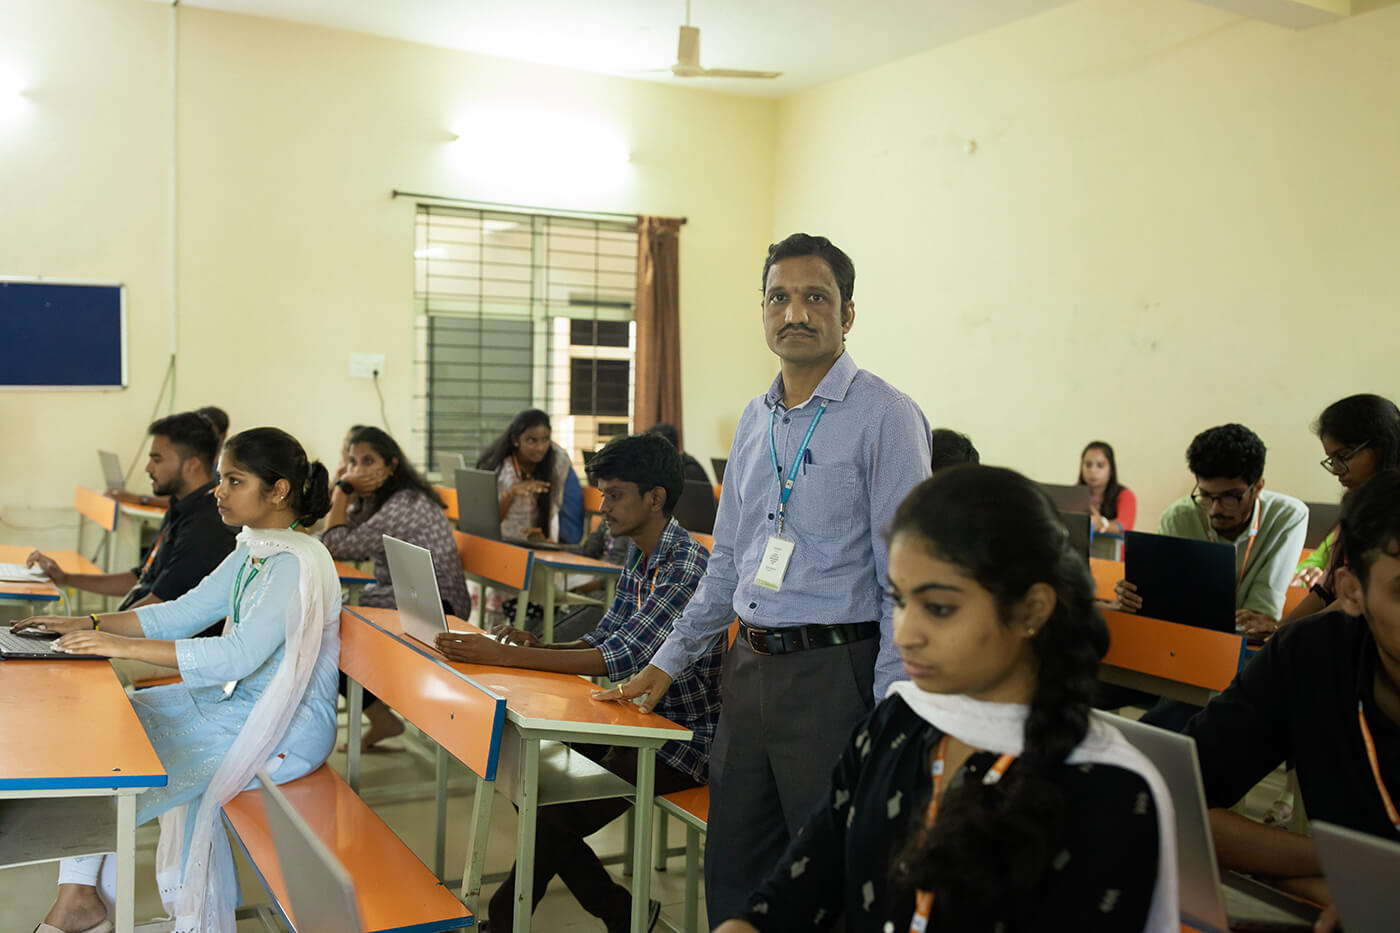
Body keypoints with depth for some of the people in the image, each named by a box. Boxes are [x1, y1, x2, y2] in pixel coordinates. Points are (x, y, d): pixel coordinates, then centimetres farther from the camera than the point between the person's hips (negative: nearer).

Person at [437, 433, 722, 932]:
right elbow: (603, 640, 13)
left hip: (686, 741, -9)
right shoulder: (639, 558, 9)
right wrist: (540, 648, -8)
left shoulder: (688, 566, -22)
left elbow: (620, 657, -28)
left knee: (558, 817, -15)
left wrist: (503, 655, -30)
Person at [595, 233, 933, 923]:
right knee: (731, 873, 16)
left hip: (833, 672, -6)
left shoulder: (885, 417, -9)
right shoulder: (754, 420, 12)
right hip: (748, 668, 7)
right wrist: (669, 661, 22)